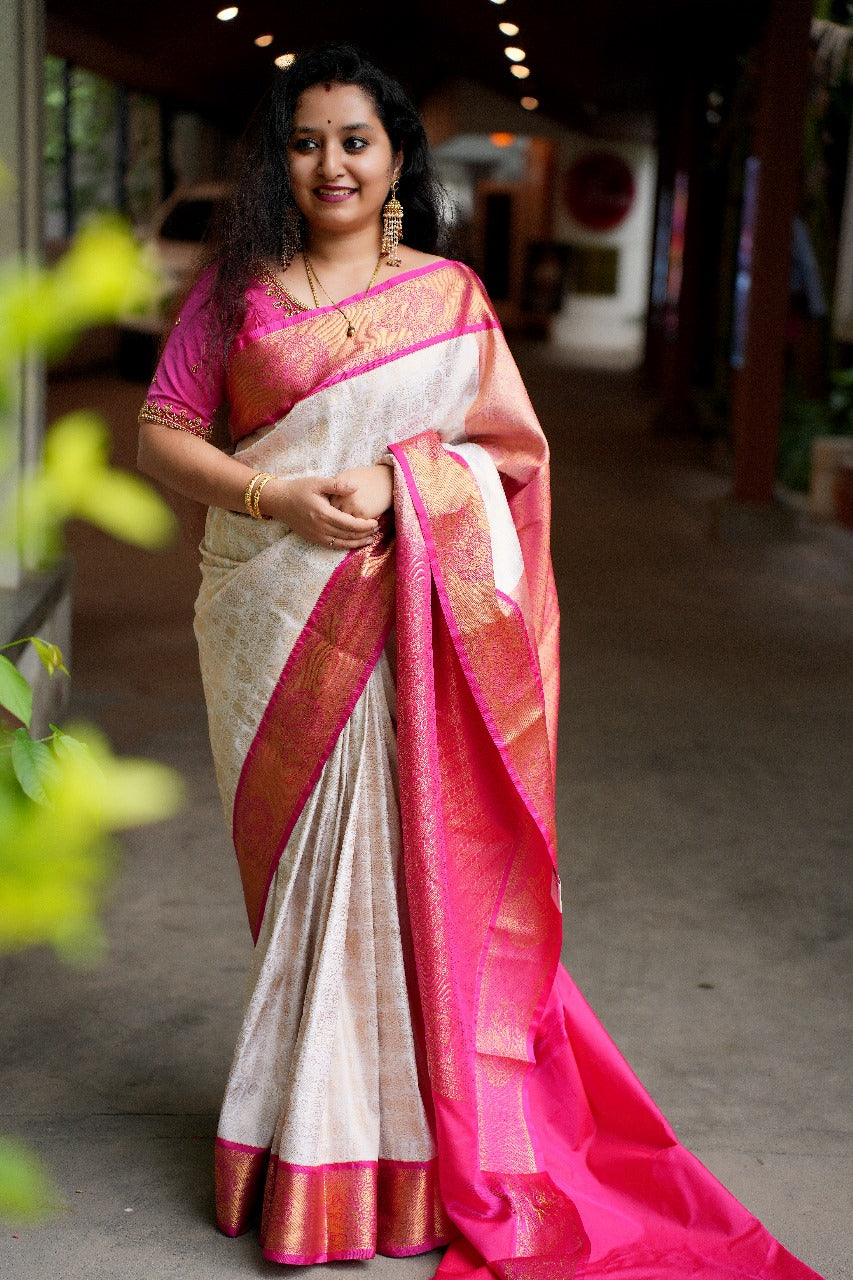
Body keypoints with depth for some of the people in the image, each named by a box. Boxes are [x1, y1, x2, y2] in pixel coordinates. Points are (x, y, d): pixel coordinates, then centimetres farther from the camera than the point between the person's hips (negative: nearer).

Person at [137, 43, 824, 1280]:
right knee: (292, 860, 6)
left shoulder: (449, 293, 8)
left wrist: (394, 482, -13)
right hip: (272, 618, 1)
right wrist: (273, 496, -12)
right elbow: (161, 435, 5)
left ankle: (405, 1146, 14)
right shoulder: (235, 289, 8)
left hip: (408, 619, -1)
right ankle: (300, 1130, 20)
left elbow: (513, 449, 5)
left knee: (399, 856, -1)